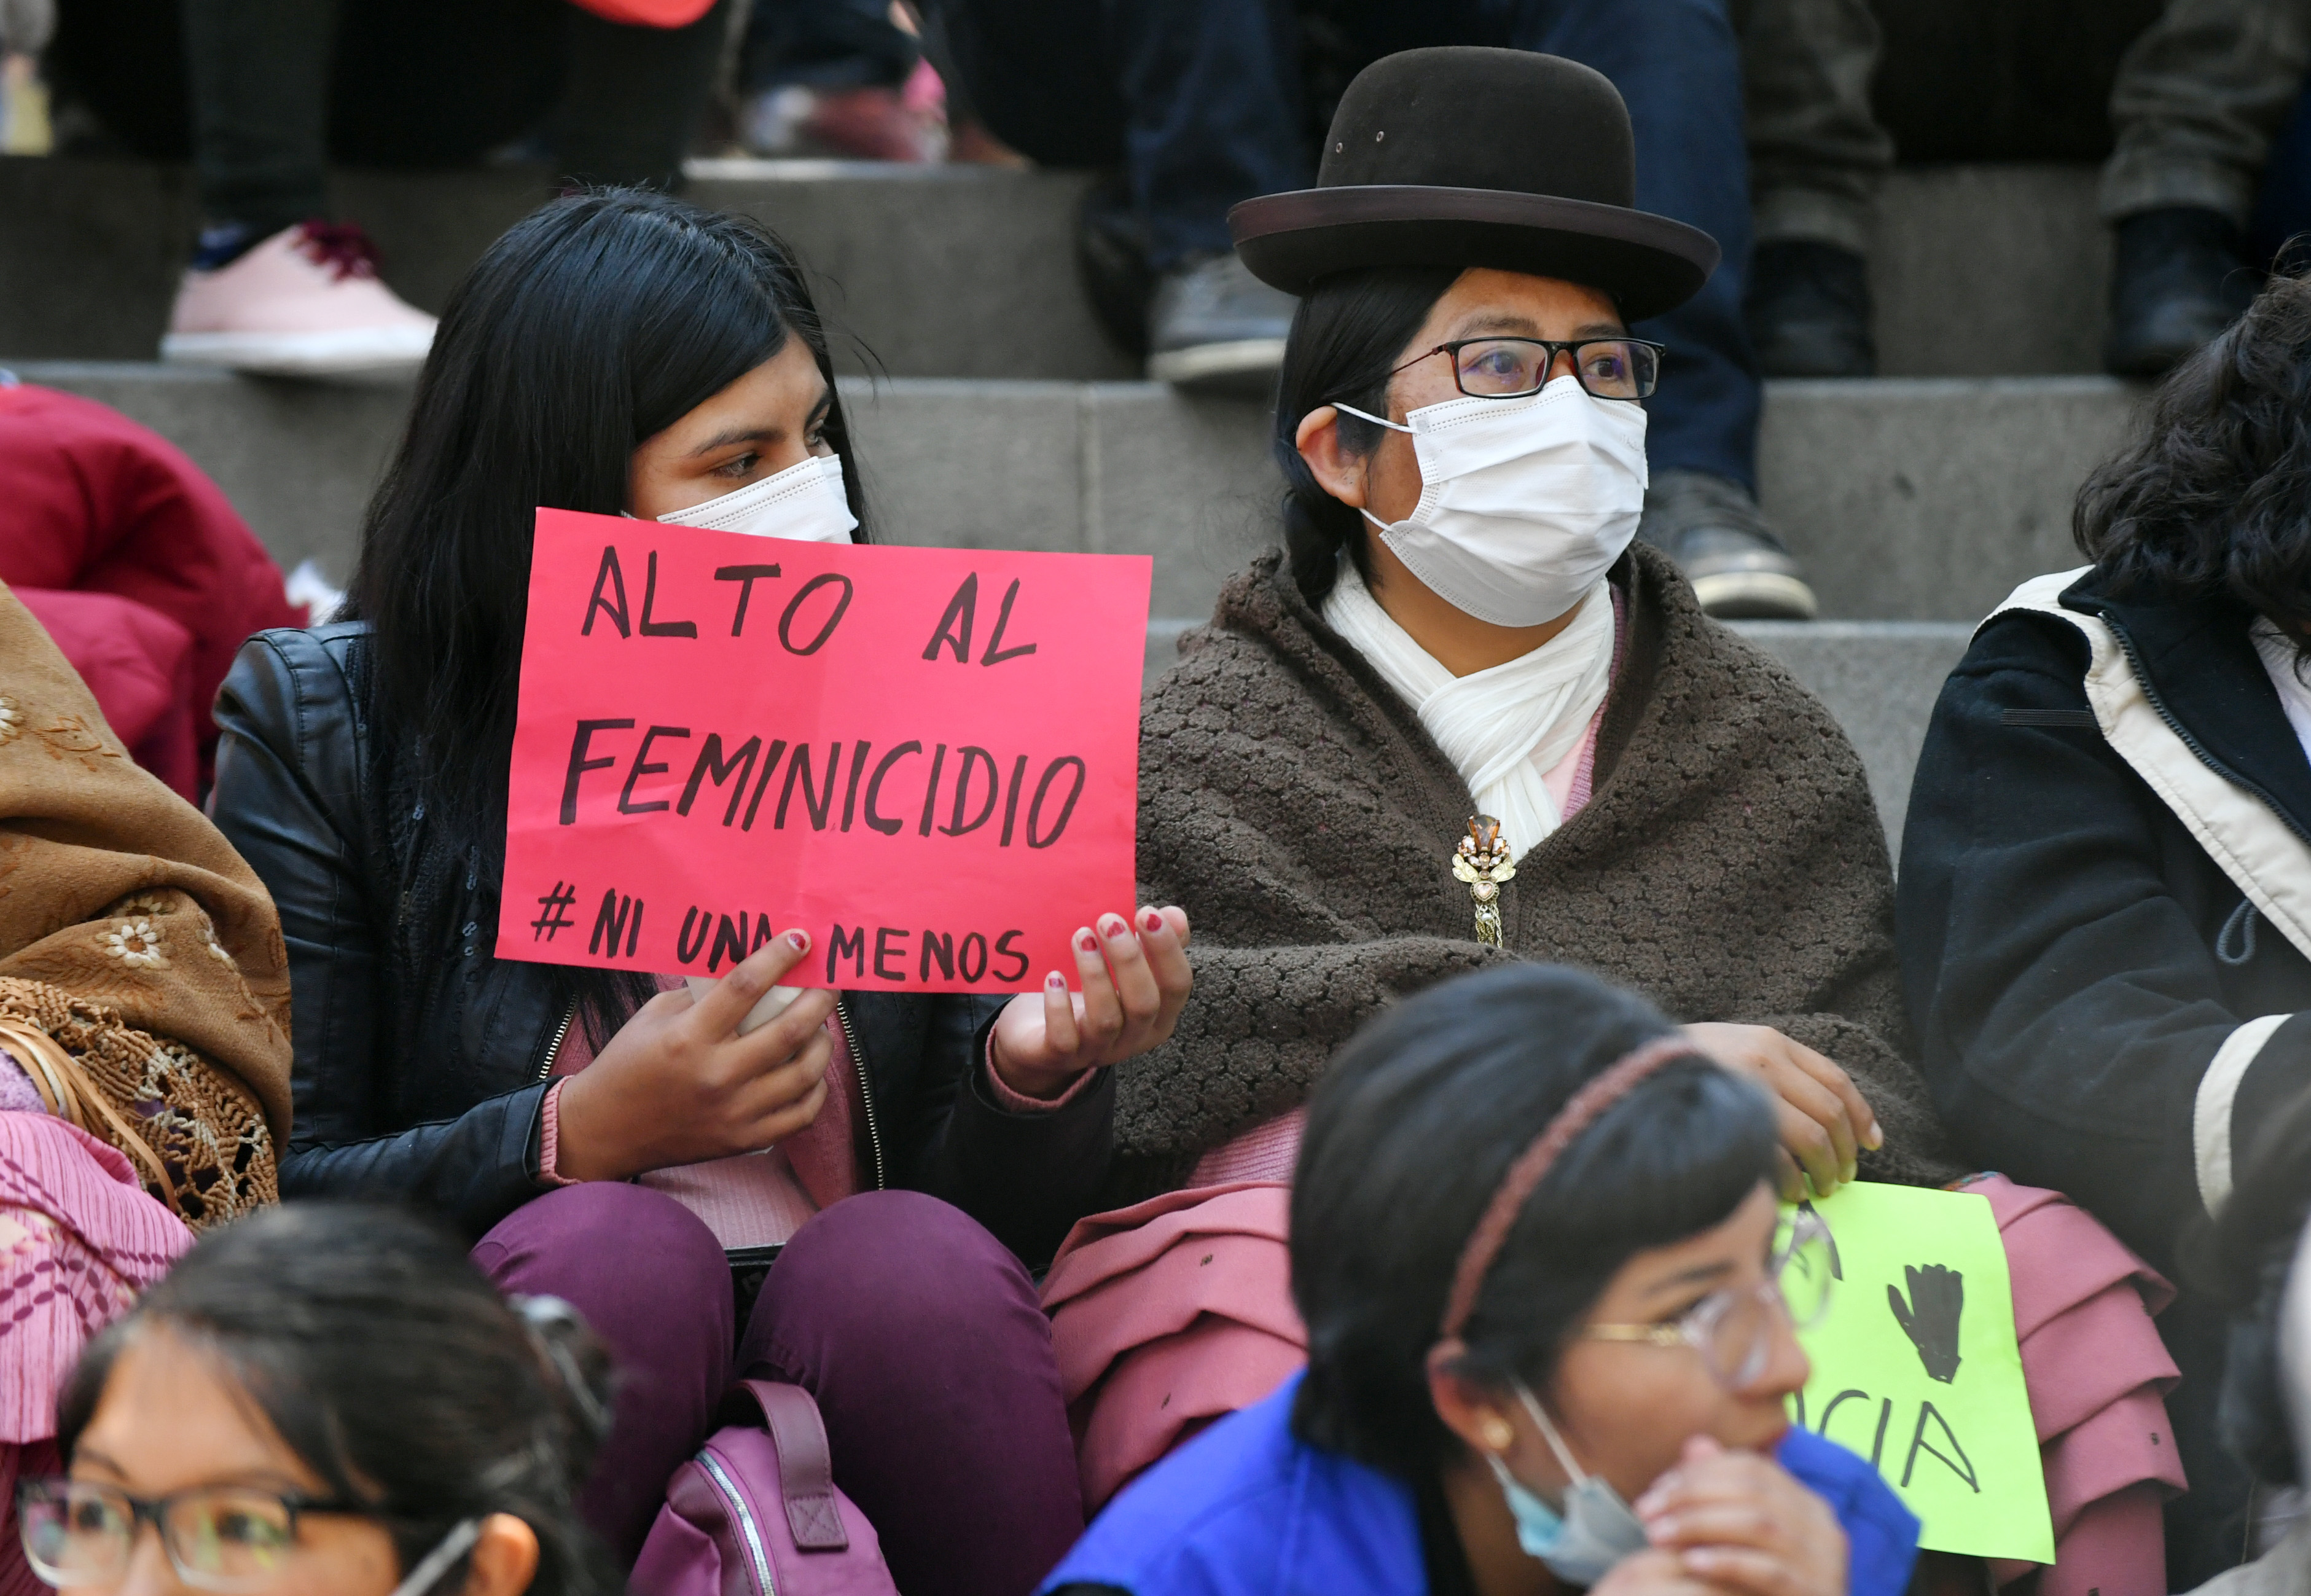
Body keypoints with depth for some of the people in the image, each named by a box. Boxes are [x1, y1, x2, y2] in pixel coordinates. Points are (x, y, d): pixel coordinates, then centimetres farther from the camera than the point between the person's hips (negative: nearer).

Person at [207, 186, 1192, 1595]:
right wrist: (589, 1135, -15)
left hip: (853, 1370, 2)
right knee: (615, 1248, -33)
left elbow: (995, 1218, 9)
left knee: (915, 1256, -30)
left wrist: (1038, 1070, -14)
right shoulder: (326, 727, 4)